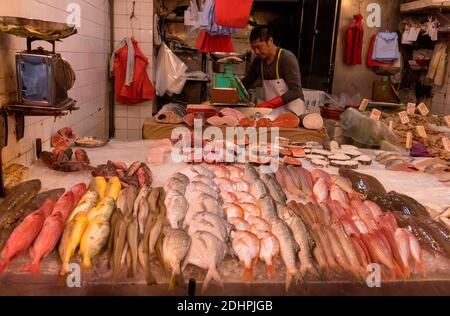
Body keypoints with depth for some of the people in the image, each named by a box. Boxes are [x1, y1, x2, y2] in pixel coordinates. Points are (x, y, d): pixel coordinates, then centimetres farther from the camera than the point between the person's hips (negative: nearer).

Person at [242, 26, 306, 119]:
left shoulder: (287, 58, -14)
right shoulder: (258, 61, 6)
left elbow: (295, 91, -20)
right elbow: (246, 83, 17)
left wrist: (268, 104, -29)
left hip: (292, 111, -6)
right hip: (273, 111, 6)